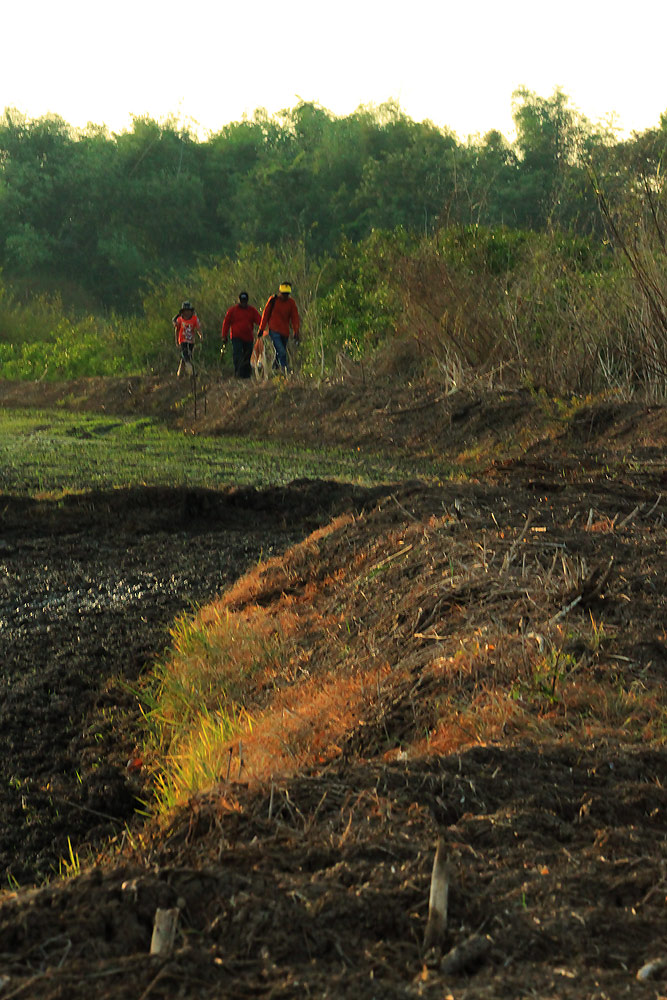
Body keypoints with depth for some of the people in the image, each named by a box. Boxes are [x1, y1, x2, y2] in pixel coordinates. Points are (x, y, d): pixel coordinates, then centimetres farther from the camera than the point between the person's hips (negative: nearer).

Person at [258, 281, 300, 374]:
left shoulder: (291, 303, 5)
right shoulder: (273, 300, -2)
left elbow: (295, 318, 3)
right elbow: (265, 314, 6)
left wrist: (296, 332, -7)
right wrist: (261, 329, 7)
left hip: (285, 332, 4)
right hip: (274, 330, -4)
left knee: (281, 352, 9)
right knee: (281, 352, -19)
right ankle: (284, 369, -22)